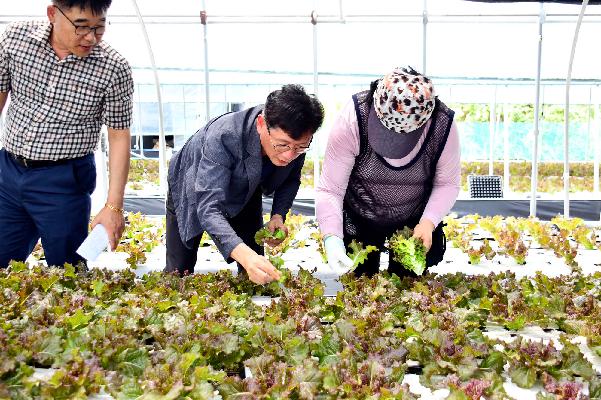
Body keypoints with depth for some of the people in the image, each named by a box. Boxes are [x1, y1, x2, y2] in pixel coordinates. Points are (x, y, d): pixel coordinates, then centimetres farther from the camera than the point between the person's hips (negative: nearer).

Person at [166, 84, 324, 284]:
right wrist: (245, 255, -67)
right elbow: (208, 207, -52)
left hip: (244, 194, 4)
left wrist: (278, 215, -23)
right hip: (193, 194, -4)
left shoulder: (296, 139, -28)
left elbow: (291, 180, -4)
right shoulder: (223, 136, -46)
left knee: (258, 272, -2)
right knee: (179, 272, 4)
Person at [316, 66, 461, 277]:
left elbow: (447, 184, -10)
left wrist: (429, 222, -26)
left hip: (415, 221, 1)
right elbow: (329, 191, -27)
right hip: (359, 221, -1)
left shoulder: (443, 126, -25)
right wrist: (331, 238, -41)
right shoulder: (351, 122, -31)